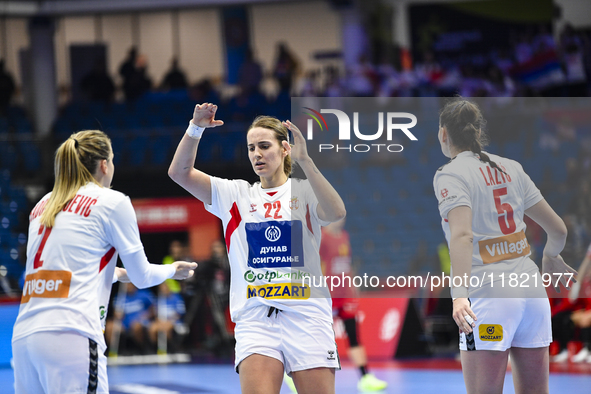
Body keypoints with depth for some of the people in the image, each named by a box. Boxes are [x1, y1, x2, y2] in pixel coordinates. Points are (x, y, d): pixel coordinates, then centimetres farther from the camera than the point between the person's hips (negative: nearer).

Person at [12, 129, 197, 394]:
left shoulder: (43, 205, 22)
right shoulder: (112, 202, 4)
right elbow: (142, 277, 12)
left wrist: (116, 273, 49)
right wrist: (172, 270, 33)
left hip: (23, 337, 7)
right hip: (70, 336, -7)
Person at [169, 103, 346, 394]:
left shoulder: (304, 191, 5)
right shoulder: (235, 194, 13)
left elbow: (336, 212, -17)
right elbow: (179, 172, 5)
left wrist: (304, 160, -24)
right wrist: (196, 128, -11)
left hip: (307, 315, -1)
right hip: (254, 318, 1)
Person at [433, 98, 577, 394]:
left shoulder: (450, 175, -4)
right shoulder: (510, 168, 13)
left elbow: (462, 236, -22)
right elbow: (558, 229, 16)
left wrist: (459, 293, -31)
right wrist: (551, 257, 37)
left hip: (488, 294, -6)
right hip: (532, 289, 6)